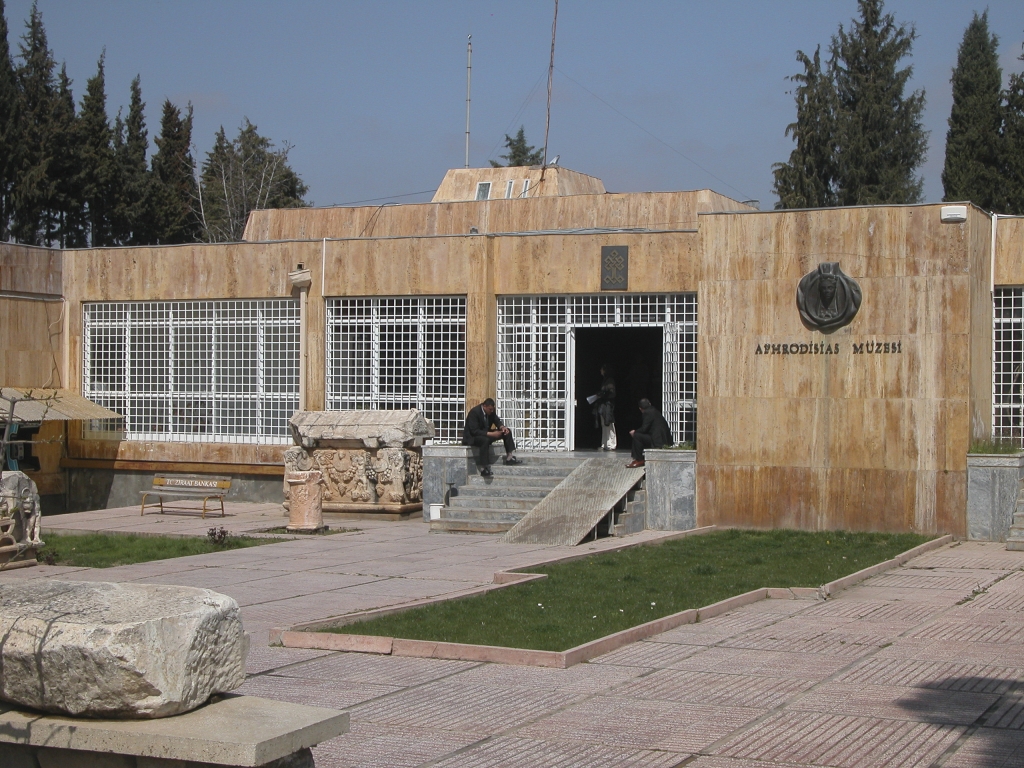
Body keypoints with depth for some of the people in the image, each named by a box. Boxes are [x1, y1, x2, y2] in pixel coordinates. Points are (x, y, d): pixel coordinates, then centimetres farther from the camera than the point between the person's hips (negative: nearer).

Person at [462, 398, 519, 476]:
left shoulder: (491, 411, -3)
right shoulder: (474, 412, -25)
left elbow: (497, 421, 8)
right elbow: (474, 431, -30)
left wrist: (502, 427, -17)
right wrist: (491, 434, -34)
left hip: (485, 433, 8)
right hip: (472, 437, -8)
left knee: (507, 432, -1)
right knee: (485, 440, -41)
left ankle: (510, 457, -3)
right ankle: (484, 468, -40)